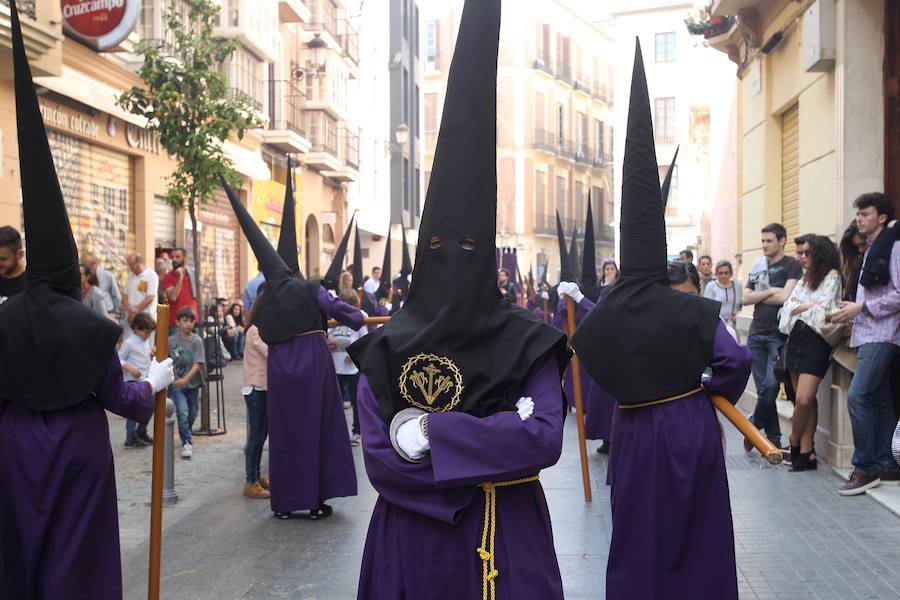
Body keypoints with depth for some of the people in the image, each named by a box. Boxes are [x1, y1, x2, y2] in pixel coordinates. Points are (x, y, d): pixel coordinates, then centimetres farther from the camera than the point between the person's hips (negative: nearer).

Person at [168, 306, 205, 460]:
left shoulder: (197, 341, -8)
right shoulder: (171, 340, -2)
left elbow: (197, 364, -16)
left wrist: (185, 379, -27)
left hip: (192, 383, 1)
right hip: (175, 383, -1)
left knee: (192, 413, 16)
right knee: (182, 412, -16)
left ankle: (186, 433, 43)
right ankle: (187, 443, -8)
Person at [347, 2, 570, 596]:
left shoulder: (527, 340, -6)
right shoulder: (387, 346, -5)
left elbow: (545, 436, -18)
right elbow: (381, 459, -10)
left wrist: (432, 432, -20)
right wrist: (476, 472, -18)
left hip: (506, 539, 0)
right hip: (411, 539, 1)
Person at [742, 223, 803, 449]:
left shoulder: (792, 265, -1)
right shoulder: (758, 267, 15)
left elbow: (785, 297, -14)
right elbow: (745, 299, 8)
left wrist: (758, 297, -1)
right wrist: (769, 292, -6)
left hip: (778, 335, -5)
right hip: (756, 333, 5)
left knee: (771, 385, -13)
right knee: (763, 388, 5)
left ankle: (753, 426, 8)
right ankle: (773, 437, 13)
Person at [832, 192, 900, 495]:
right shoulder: (871, 250, 17)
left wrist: (861, 307, -14)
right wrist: (851, 312, 5)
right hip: (867, 333, 9)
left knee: (857, 395, -15)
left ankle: (865, 467, -7)